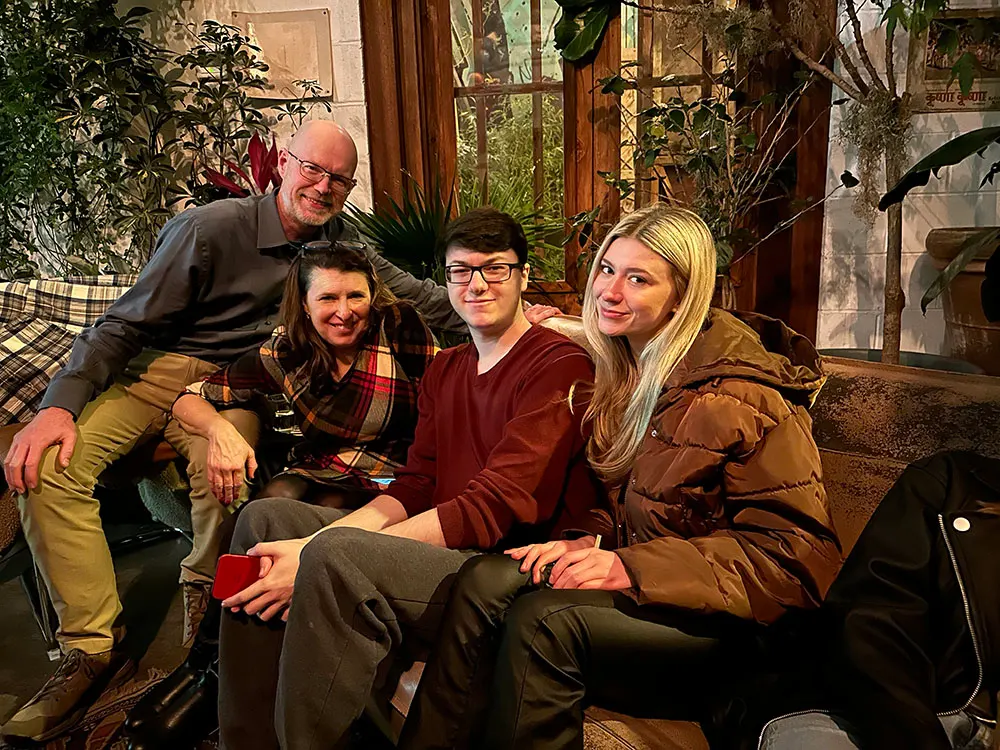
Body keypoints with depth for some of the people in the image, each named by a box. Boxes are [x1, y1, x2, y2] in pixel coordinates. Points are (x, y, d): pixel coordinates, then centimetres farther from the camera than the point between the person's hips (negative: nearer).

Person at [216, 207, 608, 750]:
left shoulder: (559, 367, -10)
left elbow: (492, 510, -19)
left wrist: (318, 553, -22)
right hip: (443, 547, 9)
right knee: (265, 518, 1)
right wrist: (317, 543, -11)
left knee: (336, 556, -31)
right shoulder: (445, 369, 18)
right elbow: (414, 488, 9)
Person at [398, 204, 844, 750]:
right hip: (638, 583, 7)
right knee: (485, 579, -20)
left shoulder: (740, 396, -15)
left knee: (543, 619, -30)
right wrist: (592, 546, -7)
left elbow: (797, 552, -16)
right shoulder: (622, 374, 10)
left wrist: (634, 568, -23)